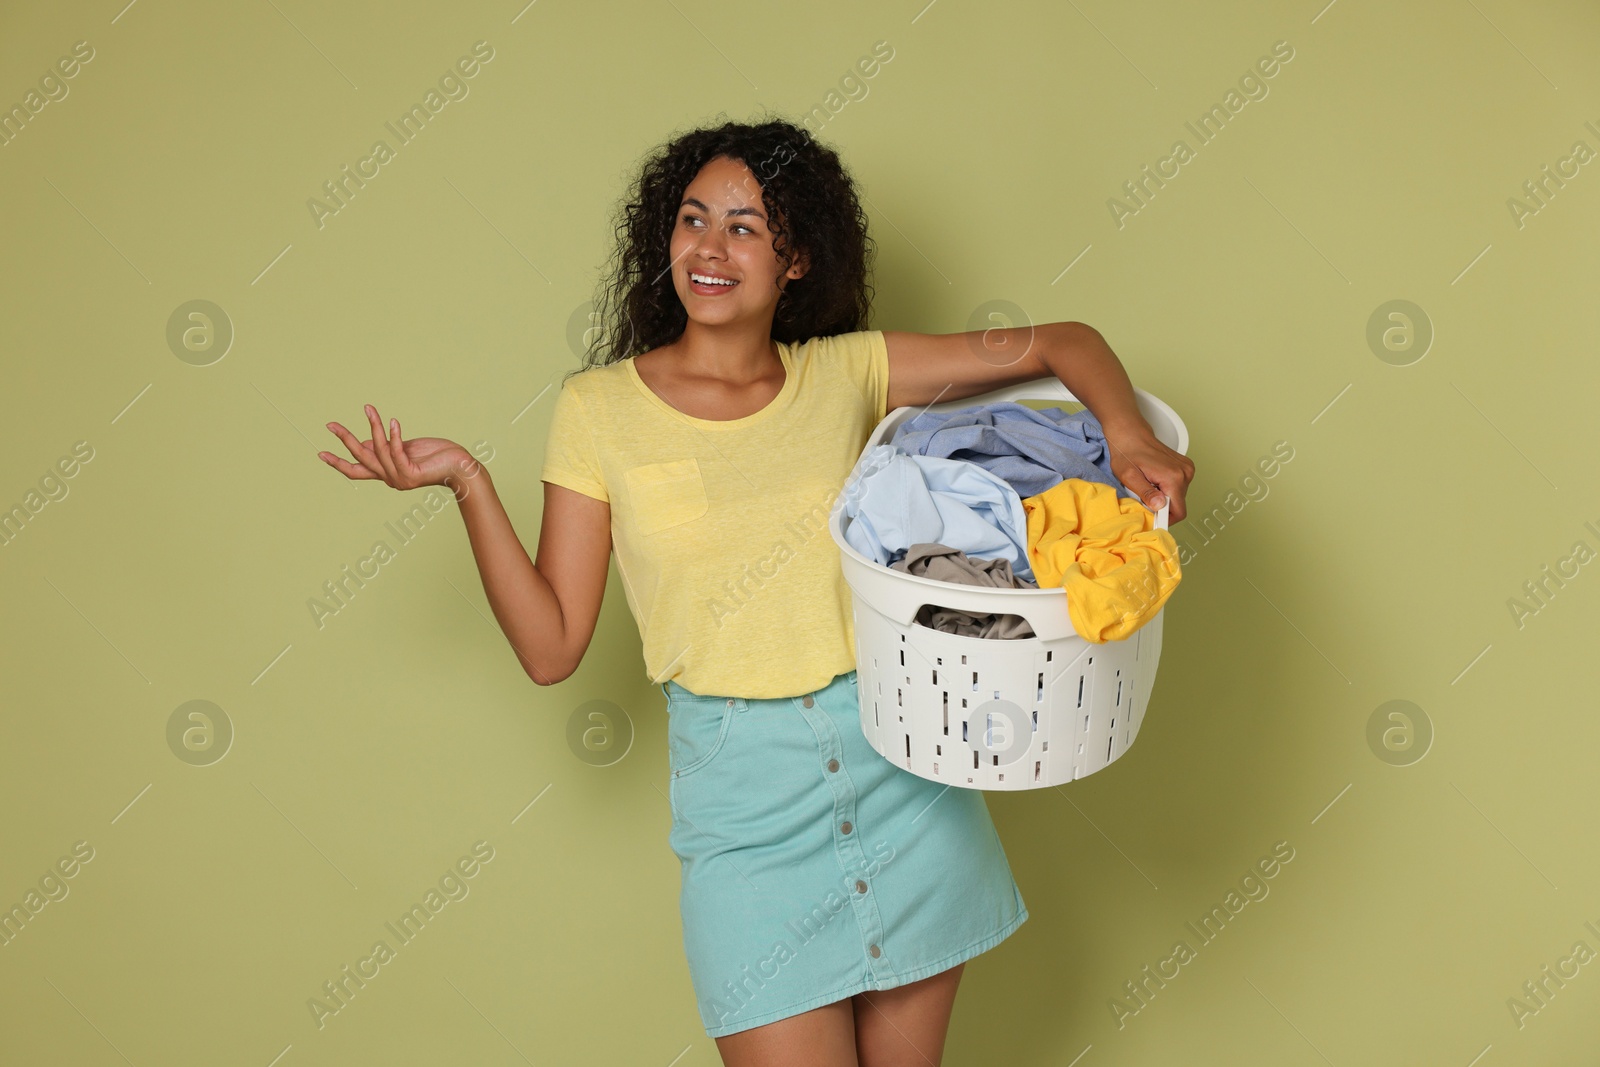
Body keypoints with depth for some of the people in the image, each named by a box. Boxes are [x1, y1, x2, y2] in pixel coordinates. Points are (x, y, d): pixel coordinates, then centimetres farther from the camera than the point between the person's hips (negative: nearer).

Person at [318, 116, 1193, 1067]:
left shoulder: (848, 373, 1)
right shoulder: (599, 409, -2)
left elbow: (1064, 343, 4)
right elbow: (551, 648, -4)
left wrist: (1128, 436, -15)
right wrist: (468, 483, -13)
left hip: (901, 766, 2)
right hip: (748, 805, -2)